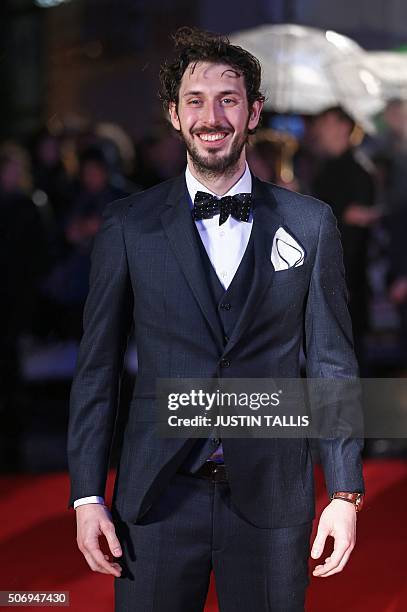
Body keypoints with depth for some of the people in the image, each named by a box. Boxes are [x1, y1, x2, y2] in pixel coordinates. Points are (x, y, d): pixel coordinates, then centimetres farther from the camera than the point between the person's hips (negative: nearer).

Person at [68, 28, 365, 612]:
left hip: (270, 499, 1)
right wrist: (87, 496, -1)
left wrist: (345, 492, 1)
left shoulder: (311, 224, 3)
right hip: (157, 498, 0)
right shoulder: (128, 226, 2)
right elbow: (97, 368, 4)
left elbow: (332, 362, 5)